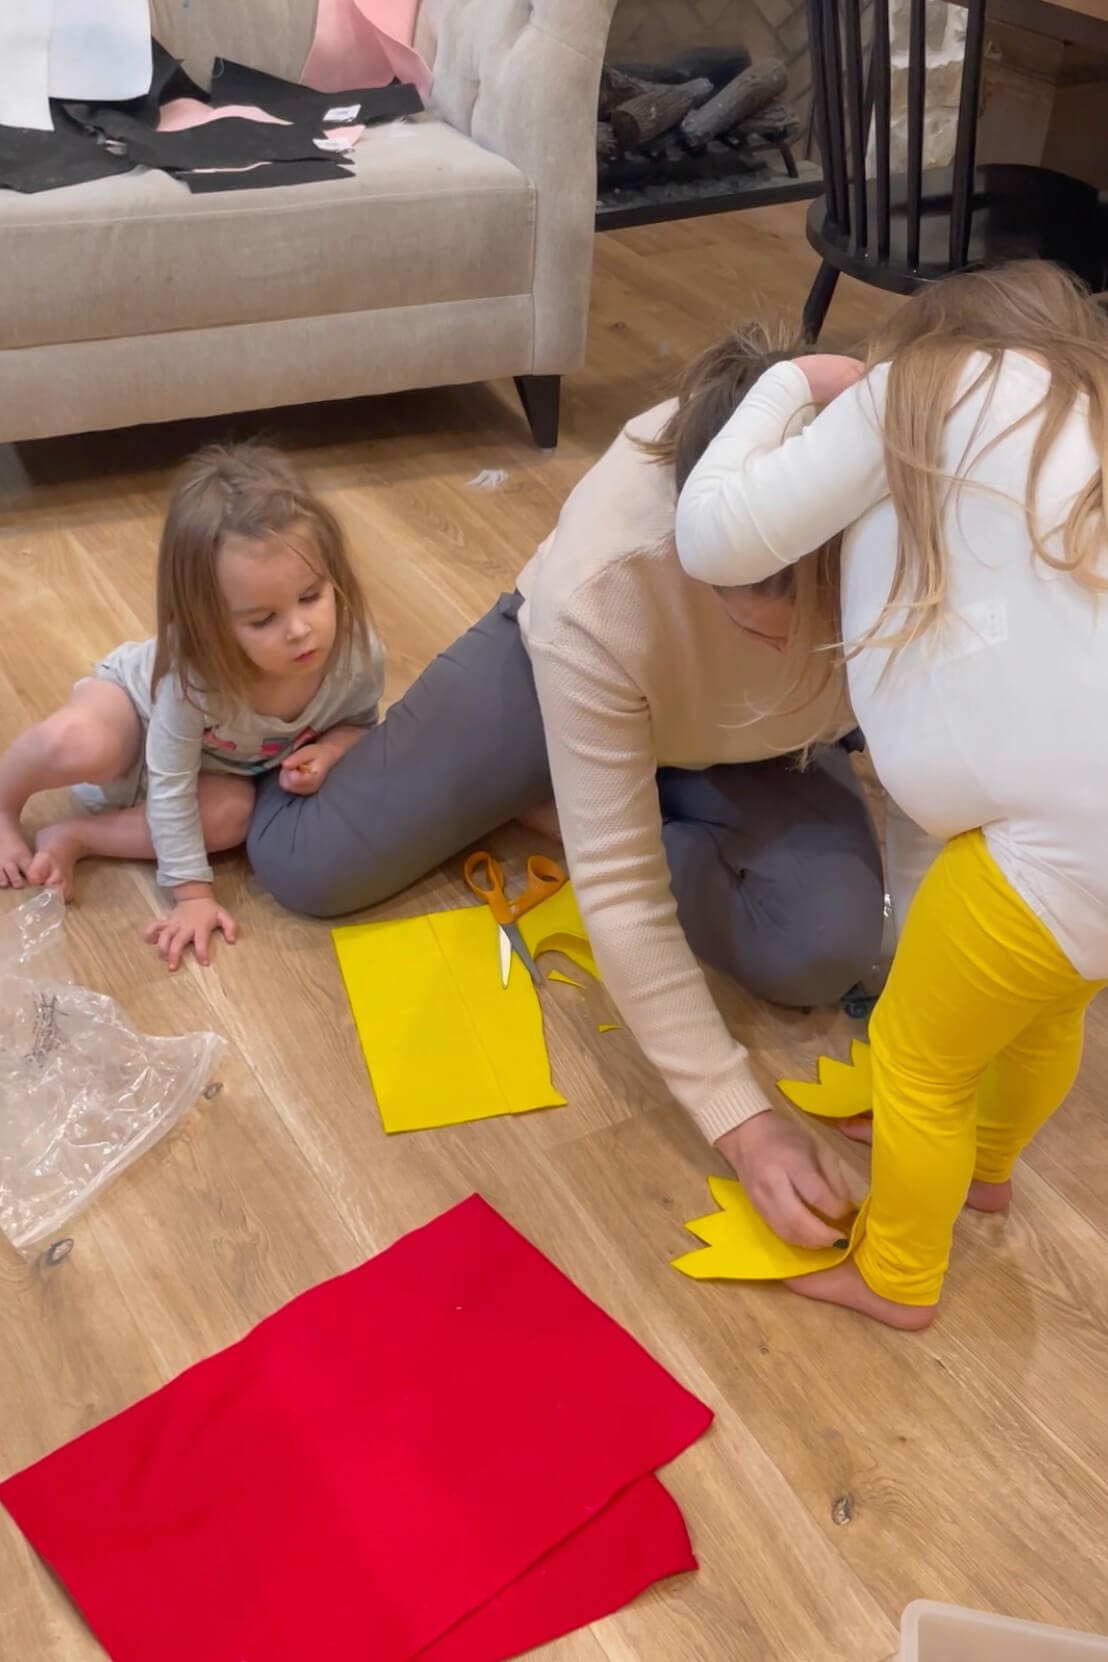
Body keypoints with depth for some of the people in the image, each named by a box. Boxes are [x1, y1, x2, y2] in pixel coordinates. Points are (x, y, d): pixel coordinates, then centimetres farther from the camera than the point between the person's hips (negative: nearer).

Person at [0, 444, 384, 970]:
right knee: (77, 744, -37)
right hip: (135, 698, -4)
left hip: (222, 763, 4)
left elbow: (360, 723, -9)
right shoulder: (191, 673, -43)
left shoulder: (358, 655, -33)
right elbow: (171, 788, -30)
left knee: (233, 813, -29)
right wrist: (193, 893, -26)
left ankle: (72, 837, -12)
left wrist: (327, 750, -31)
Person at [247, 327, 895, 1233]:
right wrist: (741, 1119, -39)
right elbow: (621, 892, -37)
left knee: (827, 946, -25)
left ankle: (551, 810, -1)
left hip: (754, 743, 3)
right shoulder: (595, 589, -42)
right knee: (307, 865, -12)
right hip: (553, 665, -2)